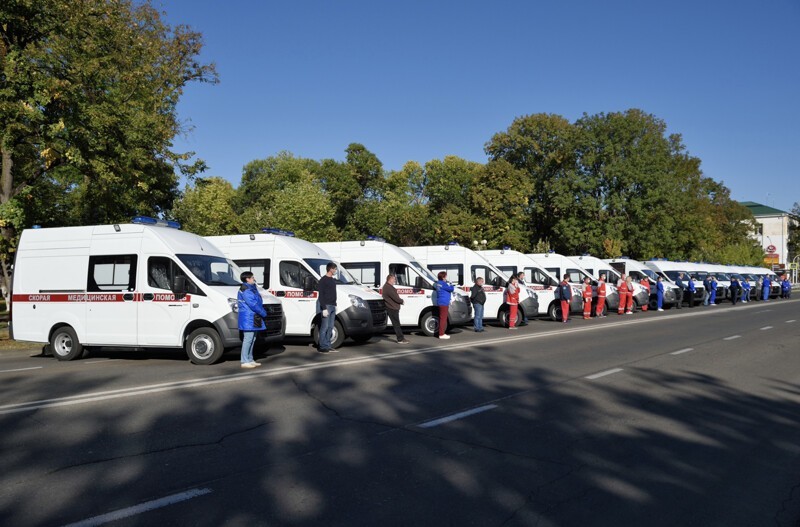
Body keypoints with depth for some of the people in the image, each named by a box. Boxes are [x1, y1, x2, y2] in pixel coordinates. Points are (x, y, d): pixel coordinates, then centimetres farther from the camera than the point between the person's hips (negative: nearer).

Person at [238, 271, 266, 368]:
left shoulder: (251, 288, 19)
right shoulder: (246, 290, -15)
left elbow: (258, 302, 21)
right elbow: (253, 304, -21)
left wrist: (262, 311, 6)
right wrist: (263, 313, -12)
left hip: (253, 318, 11)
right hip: (248, 318, -11)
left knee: (252, 339, 14)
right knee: (248, 339, -9)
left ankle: (250, 360, 20)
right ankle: (245, 361, -6)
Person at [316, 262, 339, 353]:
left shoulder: (333, 280, 16)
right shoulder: (323, 280, -10)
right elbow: (321, 295, -14)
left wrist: (335, 305, 17)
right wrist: (324, 308, -18)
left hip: (332, 306, 8)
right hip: (326, 306, -8)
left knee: (330, 327, 10)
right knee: (324, 327, -7)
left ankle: (328, 345, 16)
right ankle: (322, 347, -4)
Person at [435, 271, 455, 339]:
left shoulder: (438, 283, 12)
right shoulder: (443, 284, -16)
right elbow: (451, 289, -16)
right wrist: (451, 286, 7)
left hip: (440, 303, 10)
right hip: (444, 303, -10)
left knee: (442, 318, 13)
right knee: (443, 318, -7)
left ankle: (441, 333, 18)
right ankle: (441, 334, -6)